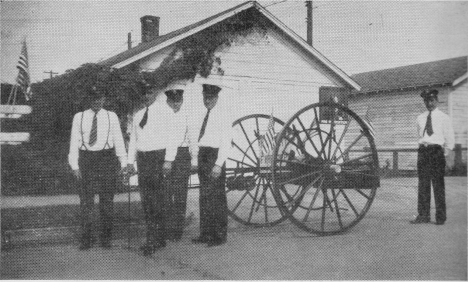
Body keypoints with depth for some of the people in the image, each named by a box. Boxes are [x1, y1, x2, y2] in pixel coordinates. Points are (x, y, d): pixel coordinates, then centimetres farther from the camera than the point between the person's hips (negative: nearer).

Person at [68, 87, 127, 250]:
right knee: (86, 201, 2)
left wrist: (123, 163, 2)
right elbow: (74, 142, 4)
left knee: (107, 200, 6)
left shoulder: (111, 117, 4)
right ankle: (86, 238, 12)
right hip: (86, 159, 0)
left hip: (107, 159, 0)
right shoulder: (79, 117, 4)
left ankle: (106, 238, 18)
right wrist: (74, 165, -2)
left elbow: (118, 140, 6)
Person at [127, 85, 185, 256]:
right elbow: (133, 139, 20)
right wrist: (130, 161, 13)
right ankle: (159, 239, 16)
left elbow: (174, 136, -7)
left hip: (158, 157, -7)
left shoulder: (166, 112, -2)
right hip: (142, 157, 7)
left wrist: (168, 160, -14)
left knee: (155, 200, -9)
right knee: (145, 199, 7)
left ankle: (153, 241, -5)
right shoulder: (138, 115, 17)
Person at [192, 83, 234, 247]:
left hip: (215, 155, -8)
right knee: (204, 195, 11)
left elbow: (226, 142, -14)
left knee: (217, 196, -4)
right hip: (202, 153, 8)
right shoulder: (206, 113, 14)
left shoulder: (223, 114, -9)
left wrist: (219, 164, -20)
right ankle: (206, 233, 19)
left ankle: (220, 235, 4)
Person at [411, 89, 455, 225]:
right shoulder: (420, 118, 12)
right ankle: (423, 215, 9)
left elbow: (450, 139, 4)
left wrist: (444, 153, 1)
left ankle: (441, 217, 5)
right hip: (423, 151, 4)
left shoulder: (443, 118, 1)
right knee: (423, 184, 4)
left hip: (437, 150, -4)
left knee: (438, 184, -2)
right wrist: (424, 146, 14)